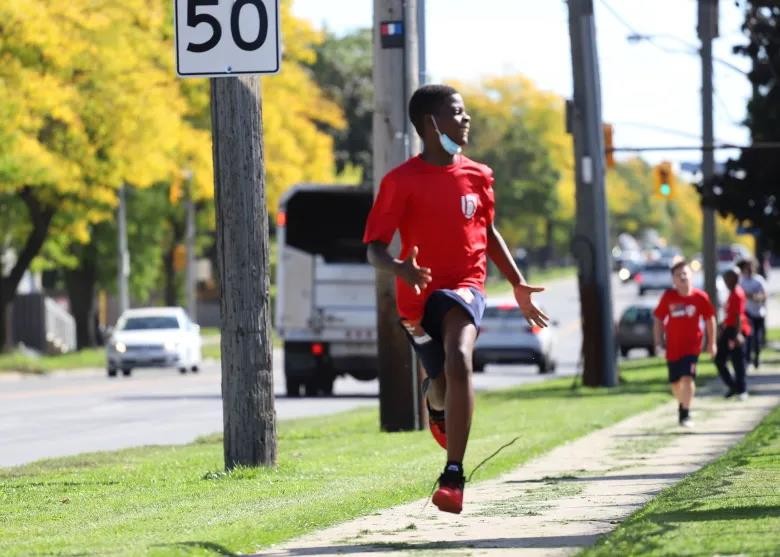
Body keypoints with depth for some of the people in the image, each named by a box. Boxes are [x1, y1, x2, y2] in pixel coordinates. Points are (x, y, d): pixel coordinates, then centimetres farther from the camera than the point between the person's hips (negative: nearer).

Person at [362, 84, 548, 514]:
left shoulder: (477, 176, 5)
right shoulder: (401, 182, -8)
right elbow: (374, 248, -9)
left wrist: (518, 285, 21)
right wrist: (400, 269, -31)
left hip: (464, 288, 1)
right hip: (419, 297, -1)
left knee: (459, 359, -29)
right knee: (443, 390, 9)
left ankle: (453, 478, -32)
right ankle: (436, 402, 54)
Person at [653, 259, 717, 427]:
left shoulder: (700, 297, -7)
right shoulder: (668, 297, -4)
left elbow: (709, 319, 5)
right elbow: (658, 319, 5)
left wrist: (711, 342, 8)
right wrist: (659, 341, 1)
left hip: (692, 345, -2)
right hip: (673, 346, 2)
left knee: (687, 378, -18)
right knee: (675, 382, 12)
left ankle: (686, 414, -12)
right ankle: (682, 406, 39)